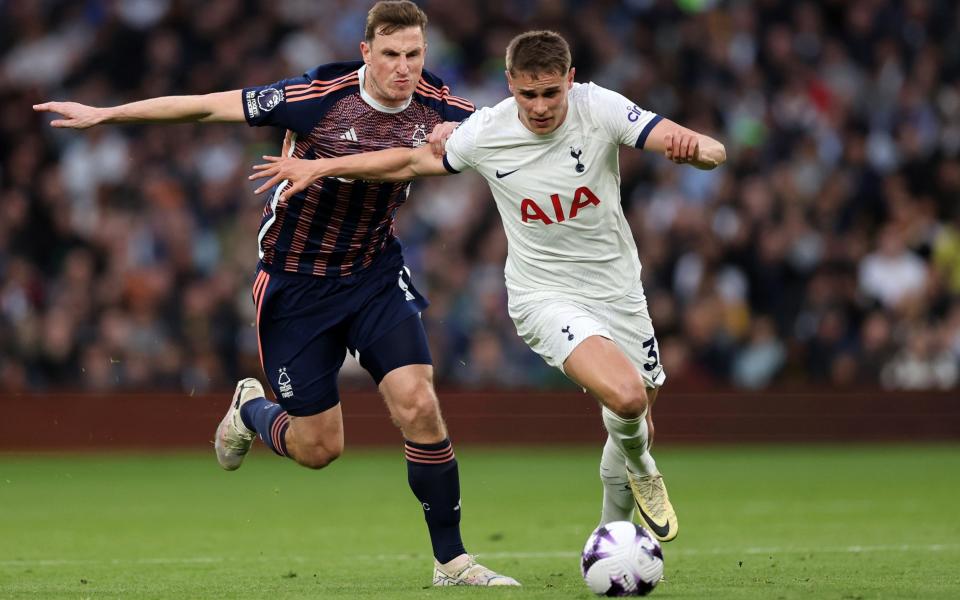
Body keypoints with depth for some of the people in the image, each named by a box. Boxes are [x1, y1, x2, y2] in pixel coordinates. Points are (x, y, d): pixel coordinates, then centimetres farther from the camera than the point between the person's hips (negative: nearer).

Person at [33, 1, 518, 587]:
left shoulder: (438, 107, -11)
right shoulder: (320, 97, -23)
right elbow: (208, 105, -15)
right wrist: (104, 114, -11)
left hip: (376, 273, 3)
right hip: (296, 280, -3)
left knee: (419, 404, -17)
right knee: (318, 448, 1)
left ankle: (451, 560, -5)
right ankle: (251, 410, 38)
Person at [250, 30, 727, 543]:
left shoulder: (601, 109, -15)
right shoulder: (485, 133, -13)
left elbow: (714, 153, -21)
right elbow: (415, 160, 7)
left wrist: (695, 148, -45)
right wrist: (320, 167, 4)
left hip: (618, 291, 3)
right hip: (545, 298, -3)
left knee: (635, 427, 14)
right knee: (625, 396, -29)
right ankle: (639, 467, 6)